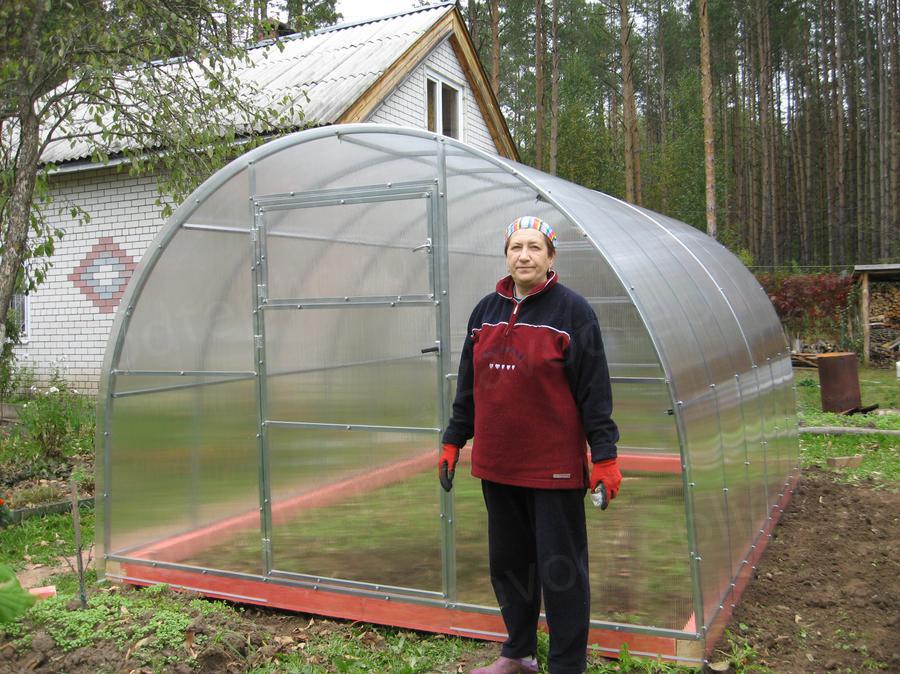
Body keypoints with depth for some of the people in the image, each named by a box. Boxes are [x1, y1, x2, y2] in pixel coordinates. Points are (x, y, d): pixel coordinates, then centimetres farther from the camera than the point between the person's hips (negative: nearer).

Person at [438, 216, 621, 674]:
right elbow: (468, 386, 14)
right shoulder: (486, 311, 9)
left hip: (554, 468, -6)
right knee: (507, 562, 17)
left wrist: (604, 456, -10)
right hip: (497, 464, 6)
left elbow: (594, 389, -8)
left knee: (560, 569, 5)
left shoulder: (572, 310, -7)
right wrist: (453, 442, 14)